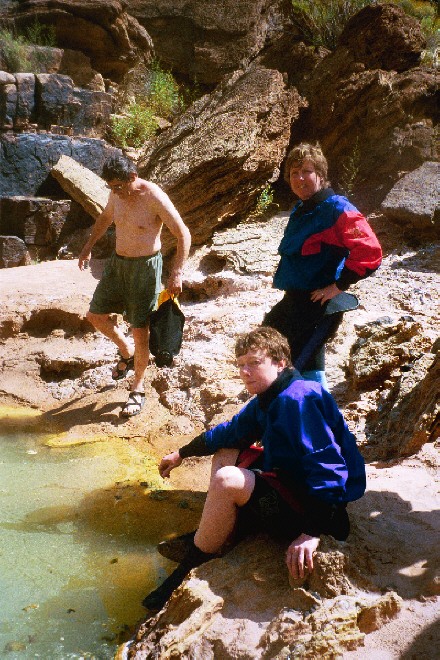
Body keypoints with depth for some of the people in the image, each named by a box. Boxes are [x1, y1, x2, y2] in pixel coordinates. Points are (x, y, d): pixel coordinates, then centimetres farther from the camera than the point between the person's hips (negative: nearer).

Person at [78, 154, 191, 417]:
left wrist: (177, 273, -26)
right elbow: (106, 218, 23)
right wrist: (89, 246, 22)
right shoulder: (117, 194, 1)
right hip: (118, 263, 7)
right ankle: (127, 353, 35)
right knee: (96, 315, 10)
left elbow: (184, 234, -19)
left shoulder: (155, 197, -20)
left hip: (145, 266, -7)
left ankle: (138, 390, 13)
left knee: (140, 330, -3)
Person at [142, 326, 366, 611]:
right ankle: (218, 536, 5)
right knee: (225, 452, 17)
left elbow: (329, 468, -31)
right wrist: (181, 454, 24)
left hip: (316, 507, -11)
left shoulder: (298, 399, -23)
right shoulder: (268, 399, 8)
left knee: (226, 481, -27)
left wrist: (312, 533, -37)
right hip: (290, 482, 11)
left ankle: (192, 563, -8)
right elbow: (230, 431, 23)